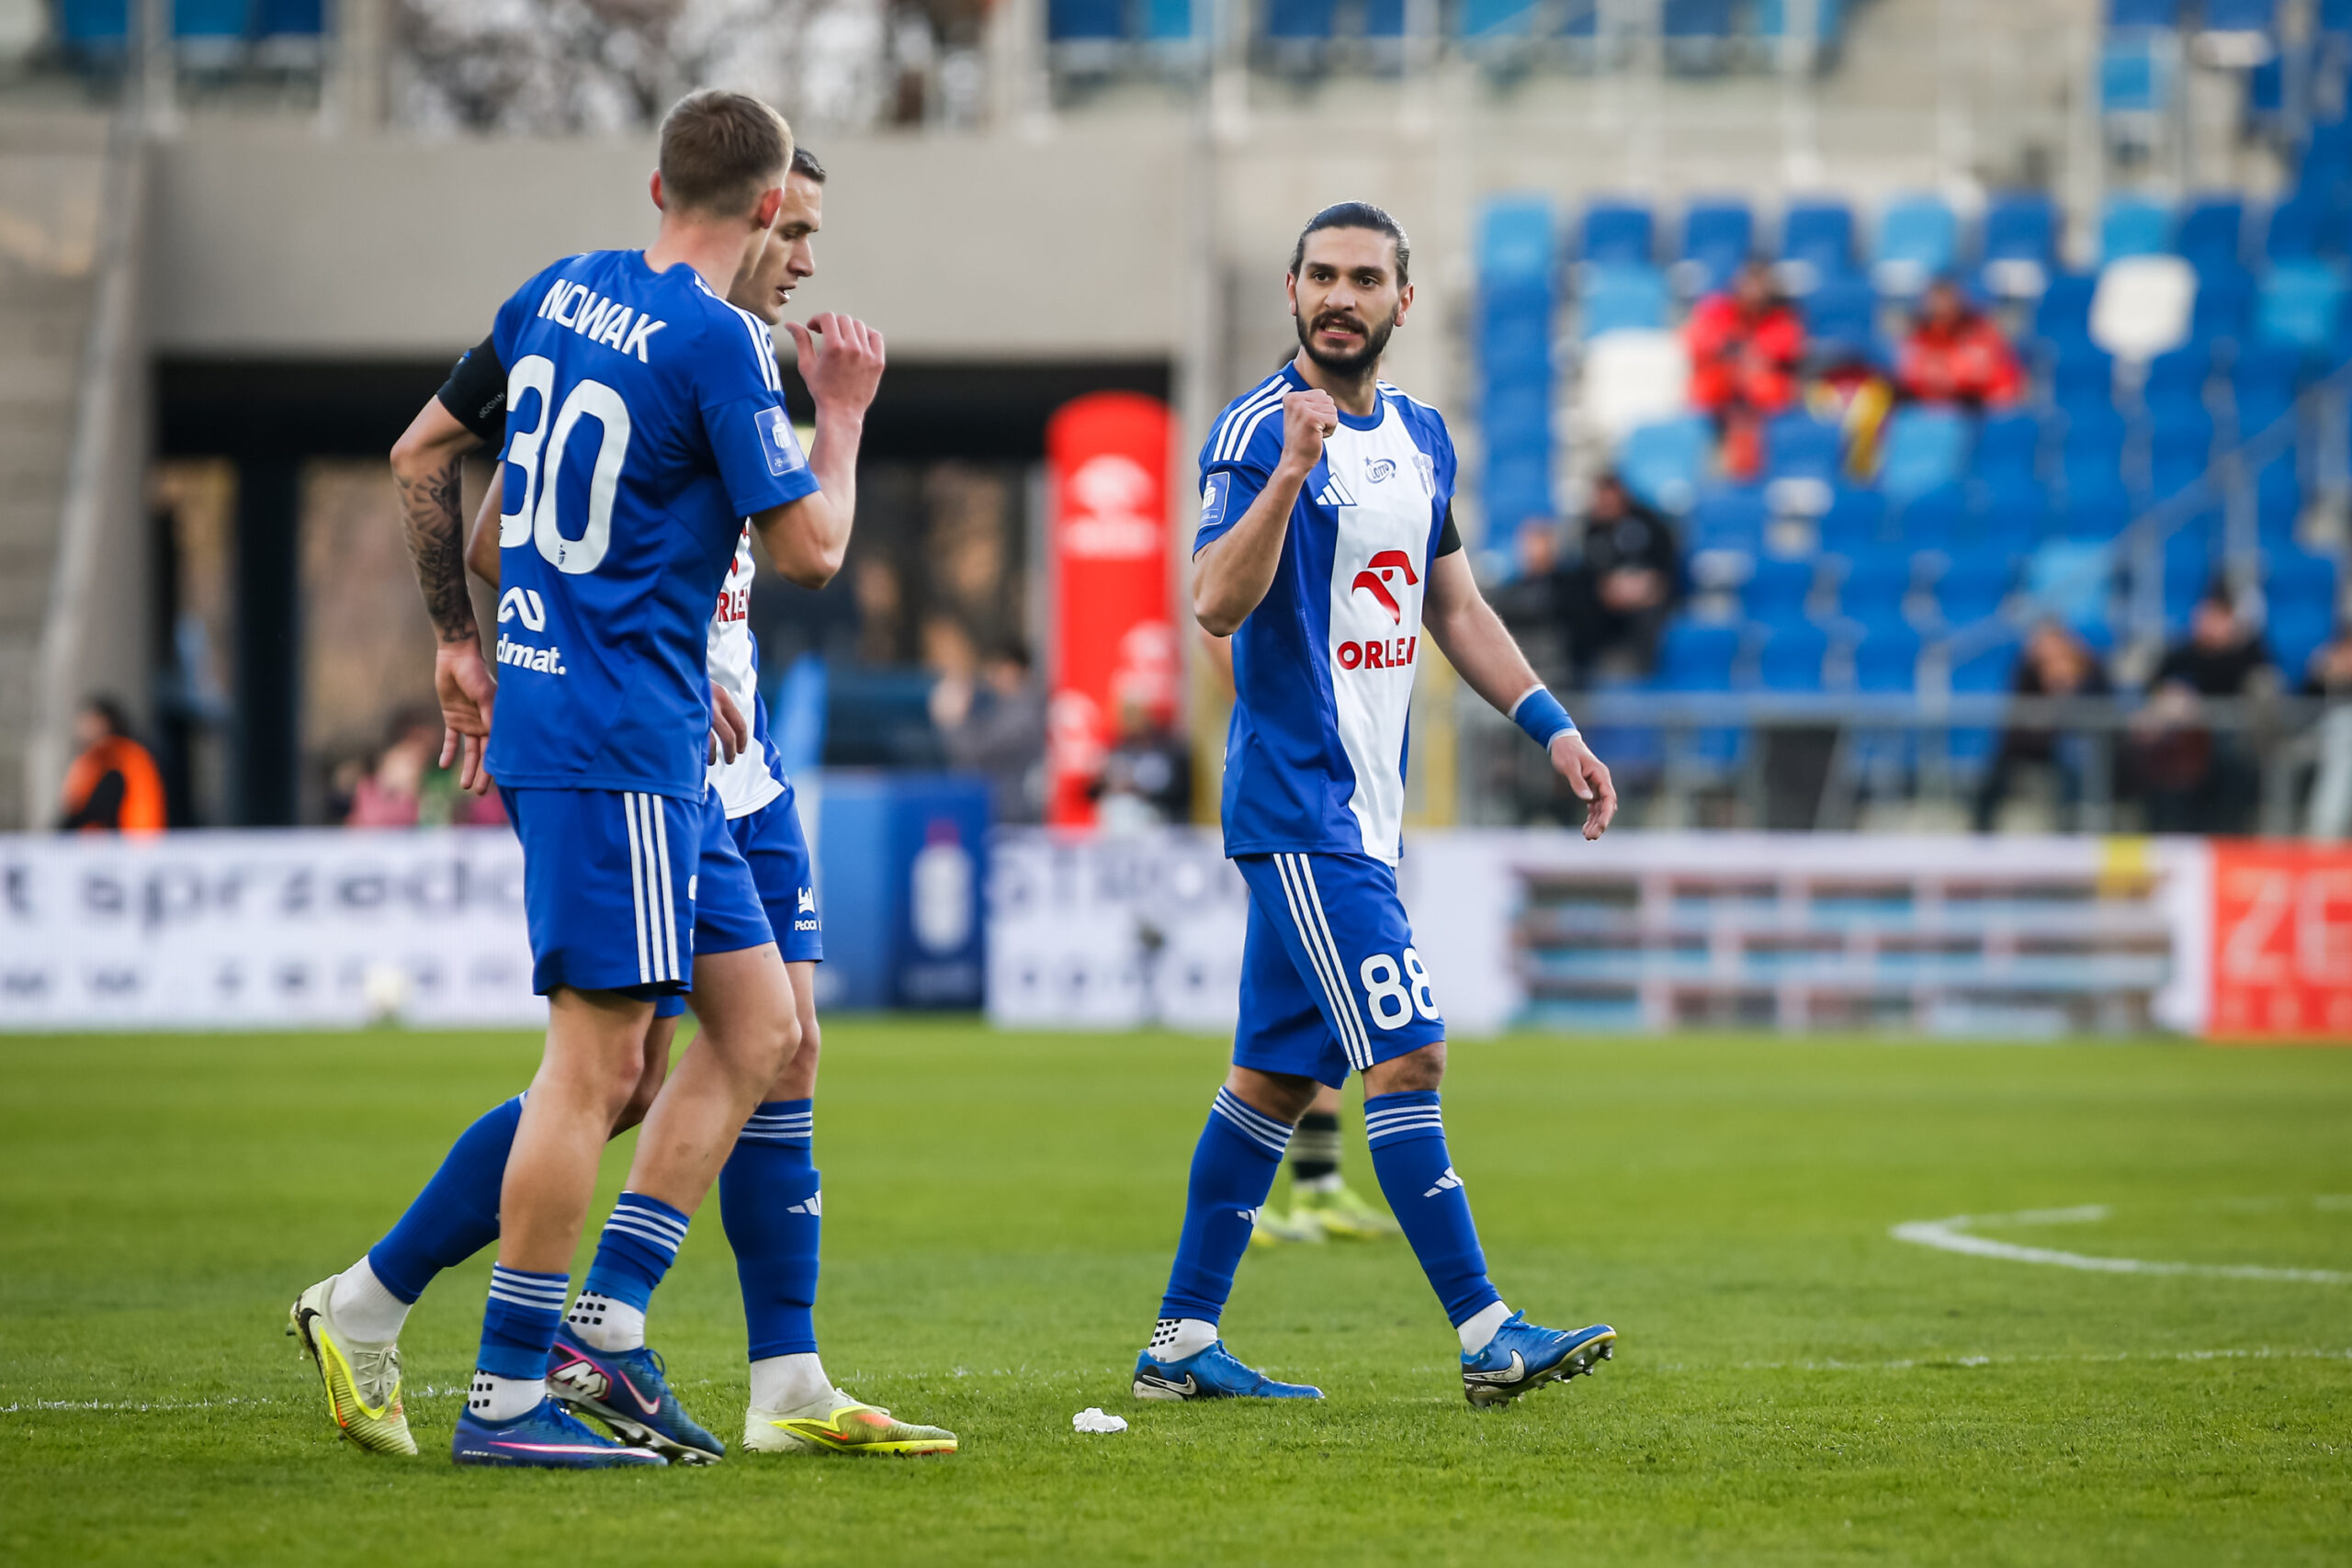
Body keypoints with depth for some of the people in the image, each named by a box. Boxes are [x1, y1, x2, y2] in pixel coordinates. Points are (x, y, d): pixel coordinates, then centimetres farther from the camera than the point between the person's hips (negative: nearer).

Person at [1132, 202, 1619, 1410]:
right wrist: (1290, 472, -35)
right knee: (1406, 1057, -12)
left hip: (1365, 803, 9)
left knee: (1277, 1074, 10)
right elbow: (1217, 604, -23)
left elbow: (1452, 604, 23)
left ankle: (1182, 1342, 16)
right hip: (1296, 800, -9)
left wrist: (1552, 726, 18)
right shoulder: (1257, 430, -12)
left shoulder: (1420, 436, 13)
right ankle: (1485, 1334, -12)